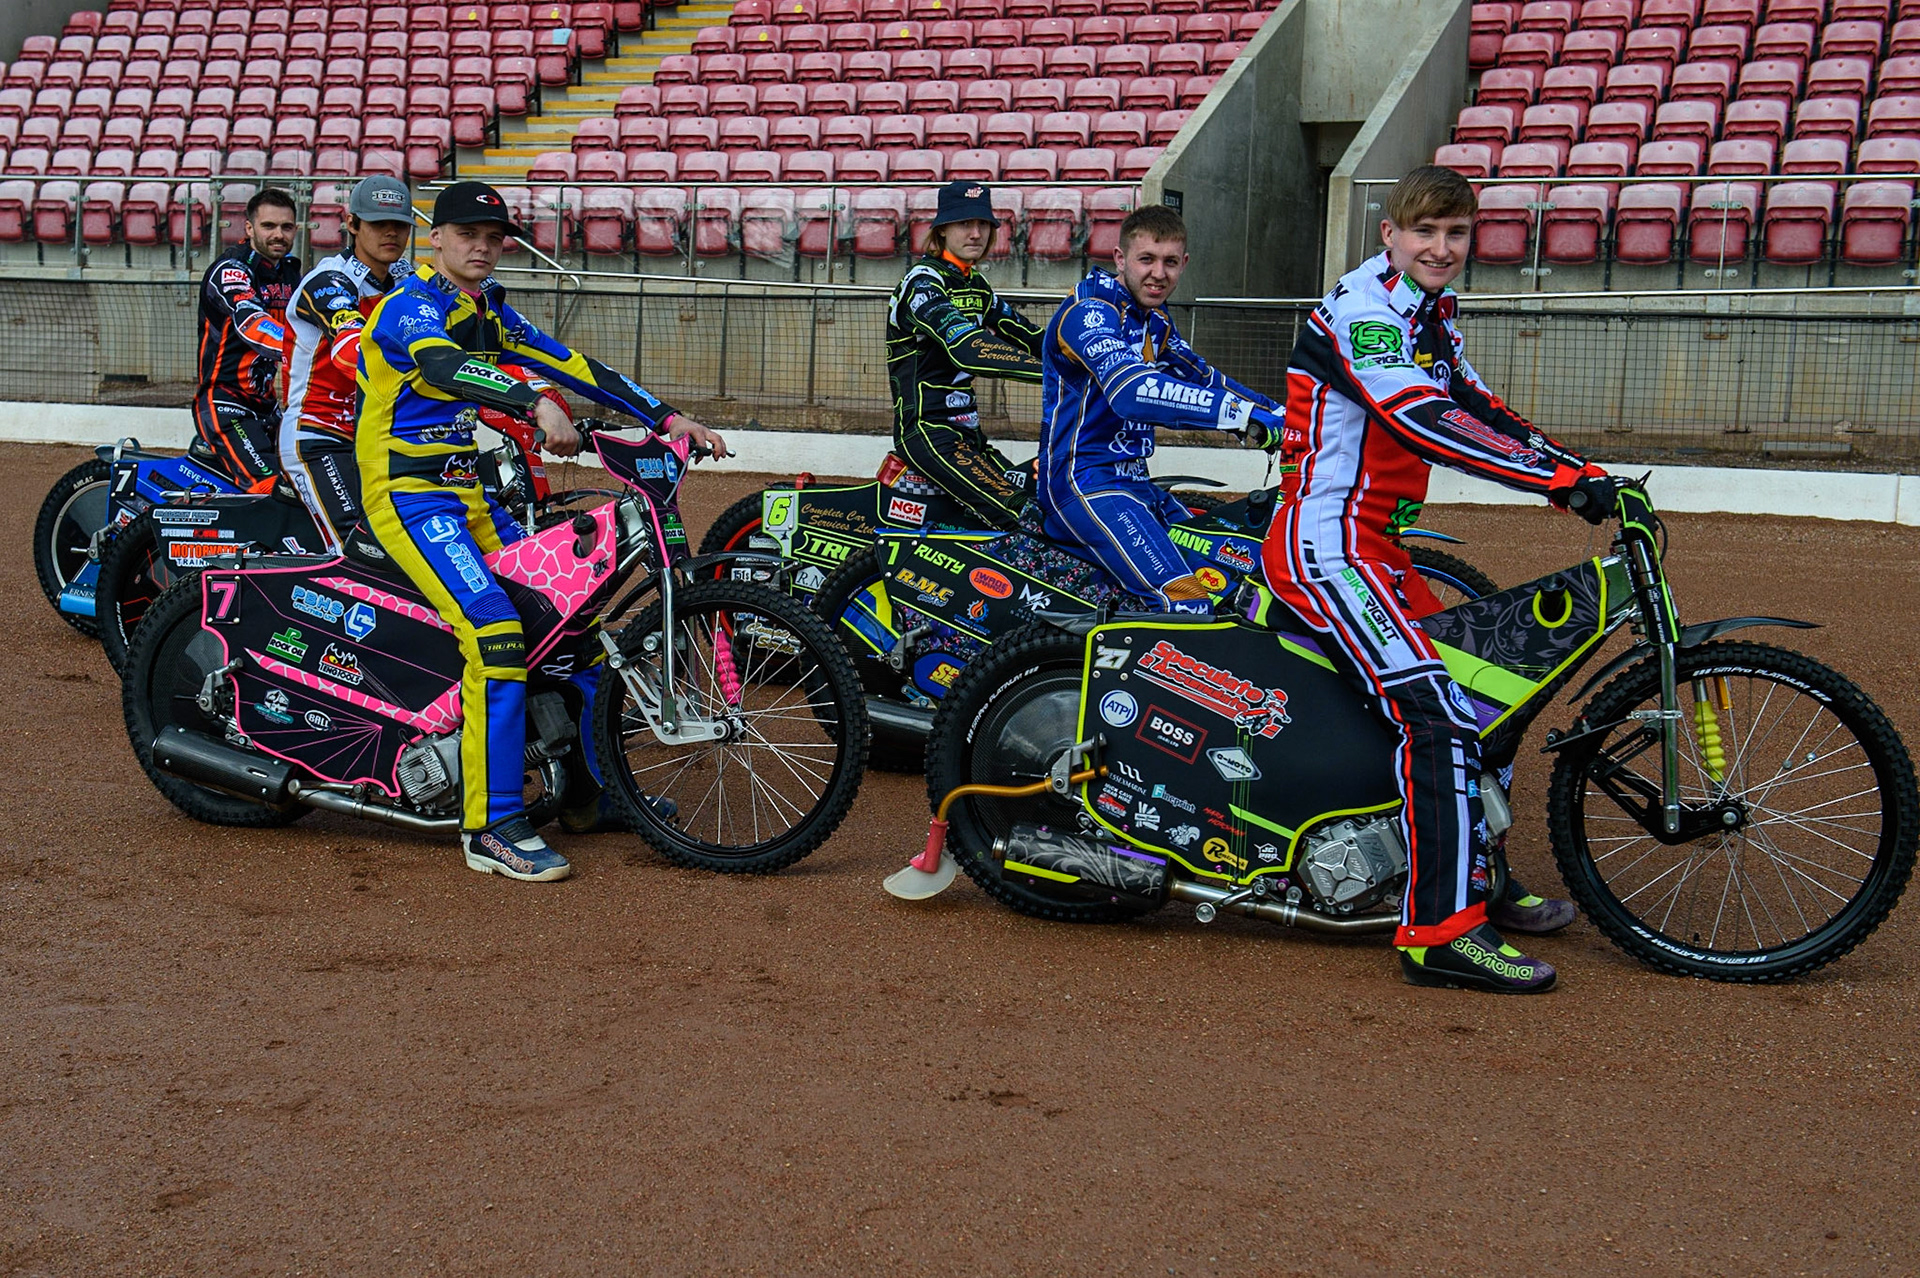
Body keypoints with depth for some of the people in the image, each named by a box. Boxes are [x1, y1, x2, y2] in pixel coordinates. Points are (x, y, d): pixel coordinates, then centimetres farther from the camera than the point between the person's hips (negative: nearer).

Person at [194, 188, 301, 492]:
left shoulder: (290, 273, 14)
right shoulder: (230, 270, -13)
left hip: (267, 405, 9)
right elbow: (252, 325, -31)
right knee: (271, 488, -26)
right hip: (224, 402, -9)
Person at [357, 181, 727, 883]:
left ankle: (597, 787, 19)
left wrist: (667, 417, 0)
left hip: (468, 496, 9)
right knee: (497, 632, -26)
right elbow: (444, 365, -34)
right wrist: (537, 404, -51)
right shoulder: (410, 306, -13)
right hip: (409, 496, -9)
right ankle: (493, 828, -23)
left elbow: (569, 366, 9)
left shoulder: (490, 312, 13)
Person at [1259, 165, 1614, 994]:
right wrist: (1562, 478, -30)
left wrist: (1586, 475, 3)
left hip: (1375, 544, 11)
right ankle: (1439, 932, -22)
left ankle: (1480, 881, 28)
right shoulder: (1359, 310, -14)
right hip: (1325, 544, -11)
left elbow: (1481, 412, 15)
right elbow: (1428, 423, -26)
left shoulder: (1429, 320, 17)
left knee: (1479, 699, 16)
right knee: (1436, 714, -21)